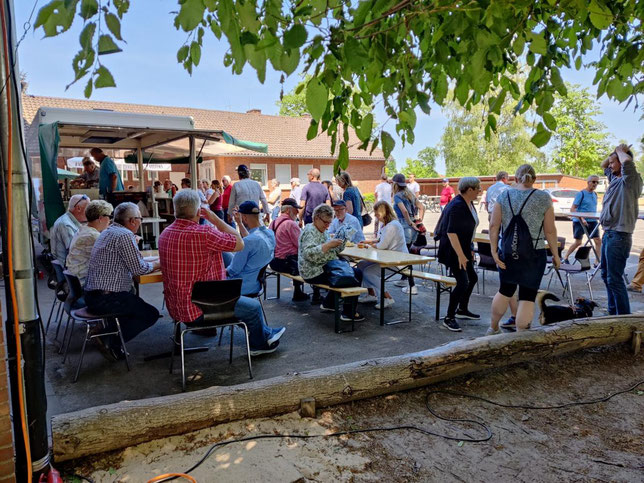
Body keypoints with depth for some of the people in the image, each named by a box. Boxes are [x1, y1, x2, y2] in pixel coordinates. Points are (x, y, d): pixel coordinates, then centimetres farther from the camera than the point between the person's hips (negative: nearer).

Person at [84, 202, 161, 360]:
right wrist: (157, 264, 1)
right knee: (151, 315, -1)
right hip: (106, 299, -10)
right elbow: (138, 269, -17)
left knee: (137, 304, 29)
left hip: (91, 295, 10)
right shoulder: (125, 235, -15)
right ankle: (110, 342, -6)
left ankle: (107, 334, 16)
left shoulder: (108, 232, 15)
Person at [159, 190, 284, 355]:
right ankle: (260, 345, 36)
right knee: (253, 306, 9)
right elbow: (239, 244, -14)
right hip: (198, 310, -9)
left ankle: (266, 333, 40)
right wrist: (214, 218, -7)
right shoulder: (203, 233, -26)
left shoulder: (165, 234, 1)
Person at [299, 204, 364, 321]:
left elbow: (334, 251, 21)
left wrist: (340, 242, 1)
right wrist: (328, 244, -30)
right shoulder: (310, 232, -15)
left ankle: (328, 304, 23)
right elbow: (309, 254, -30)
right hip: (316, 273, -11)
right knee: (356, 275, -13)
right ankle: (348, 313, -9)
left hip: (323, 268, 11)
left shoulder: (322, 231, 16)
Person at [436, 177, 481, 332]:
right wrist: (461, 255, -28)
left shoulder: (469, 204, 9)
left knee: (472, 278, 19)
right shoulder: (458, 206, -22)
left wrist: (469, 250, 21)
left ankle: (462, 309, 37)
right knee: (462, 283, -14)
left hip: (463, 249, 11)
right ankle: (449, 318, -3)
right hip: (453, 250, -11)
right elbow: (451, 232, -27)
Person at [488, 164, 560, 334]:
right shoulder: (543, 198, -2)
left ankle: (493, 328, 31)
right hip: (533, 255, -3)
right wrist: (555, 254, 6)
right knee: (528, 296, 3)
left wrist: (494, 251, -1)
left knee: (505, 290, 19)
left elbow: (494, 226, -3)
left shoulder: (504, 196, 3)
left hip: (508, 253, 3)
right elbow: (550, 230, -2)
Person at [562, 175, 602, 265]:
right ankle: (565, 258, 17)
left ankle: (598, 261, 1)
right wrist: (582, 219, -21)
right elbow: (572, 209, -13)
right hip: (579, 221, -6)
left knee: (598, 240, -4)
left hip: (592, 221, 6)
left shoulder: (595, 194, 11)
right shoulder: (581, 194, -9)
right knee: (578, 242, 0)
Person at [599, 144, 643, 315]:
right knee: (607, 276, 17)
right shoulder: (614, 178, 14)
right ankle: (613, 312, 28)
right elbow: (603, 165, 32)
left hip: (619, 236, -10)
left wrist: (620, 151, -10)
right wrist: (614, 152, 14)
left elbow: (627, 161, -31)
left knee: (614, 279, -9)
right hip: (608, 234, 10)